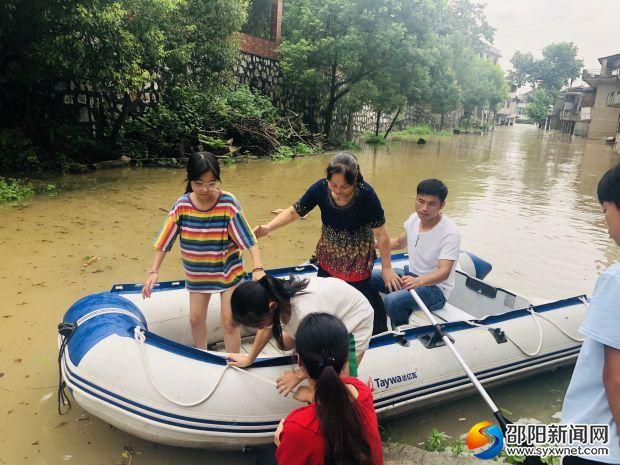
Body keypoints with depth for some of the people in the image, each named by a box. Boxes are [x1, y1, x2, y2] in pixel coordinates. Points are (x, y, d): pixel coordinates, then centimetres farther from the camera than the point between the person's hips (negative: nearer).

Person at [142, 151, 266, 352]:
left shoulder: (228, 203, -23)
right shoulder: (182, 205, -15)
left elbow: (249, 240, -24)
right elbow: (164, 241, -8)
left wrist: (258, 269, -35)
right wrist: (153, 272, -11)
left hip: (227, 270, -3)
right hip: (196, 274, 3)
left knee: (228, 320, 0)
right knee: (196, 318, 15)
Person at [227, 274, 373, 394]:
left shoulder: (305, 314, -44)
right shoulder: (270, 296, -24)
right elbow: (267, 329, -1)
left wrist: (298, 376, -13)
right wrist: (249, 358, 9)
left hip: (355, 320, -7)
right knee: (284, 343, 10)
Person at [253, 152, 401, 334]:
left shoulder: (366, 194, -29)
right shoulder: (321, 188, -21)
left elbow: (381, 234, -21)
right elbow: (294, 211, -11)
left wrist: (386, 268, -13)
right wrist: (268, 228, -25)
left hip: (357, 259, -4)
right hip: (328, 255, 4)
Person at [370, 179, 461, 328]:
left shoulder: (450, 233, -22)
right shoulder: (414, 218, -1)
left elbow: (444, 272, -30)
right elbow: (399, 243, 19)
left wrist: (419, 281, -49)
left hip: (435, 287, -7)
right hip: (410, 275, 8)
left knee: (393, 301, -32)